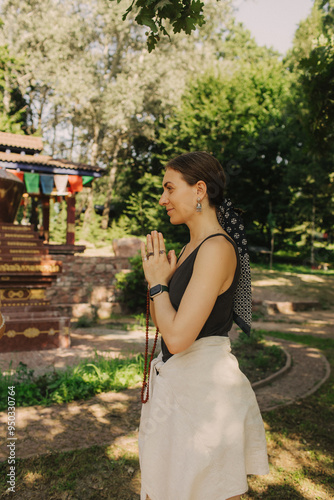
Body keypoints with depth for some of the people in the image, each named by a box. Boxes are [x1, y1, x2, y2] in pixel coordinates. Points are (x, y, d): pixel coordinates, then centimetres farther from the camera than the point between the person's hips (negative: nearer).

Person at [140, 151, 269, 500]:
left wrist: (157, 283, -13)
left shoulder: (217, 249, -21)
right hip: (175, 385, 9)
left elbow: (177, 337, -28)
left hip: (203, 389, -9)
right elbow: (162, 323, 14)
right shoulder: (191, 247, 8)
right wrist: (156, 275, 0)